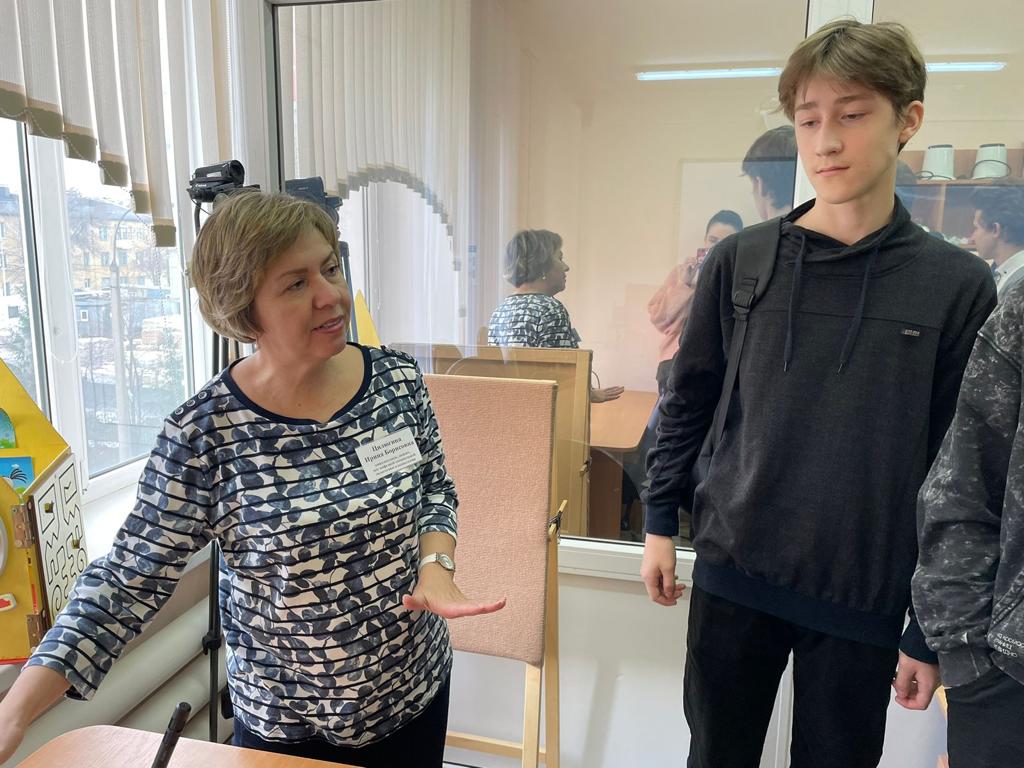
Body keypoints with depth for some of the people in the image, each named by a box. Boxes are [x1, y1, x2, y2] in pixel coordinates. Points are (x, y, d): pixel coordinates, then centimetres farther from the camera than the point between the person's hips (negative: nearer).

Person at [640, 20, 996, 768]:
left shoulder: (960, 286, -5)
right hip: (732, 573, 1)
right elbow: (688, 404, 5)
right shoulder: (740, 262, -2)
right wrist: (661, 522, 3)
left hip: (868, 594, 0)